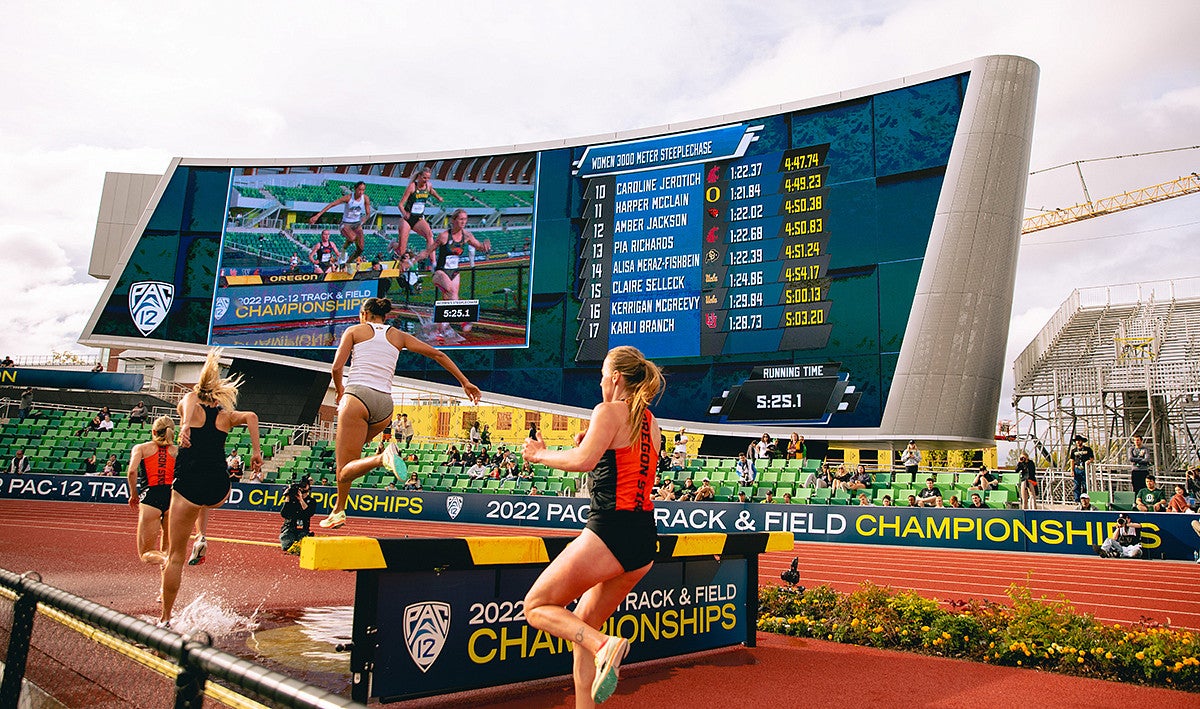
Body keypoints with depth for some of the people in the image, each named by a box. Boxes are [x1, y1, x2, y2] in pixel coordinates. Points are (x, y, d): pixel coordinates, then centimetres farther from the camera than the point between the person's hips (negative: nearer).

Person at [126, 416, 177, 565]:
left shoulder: (141, 448, 11)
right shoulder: (177, 450, 15)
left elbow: (132, 471, -7)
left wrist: (133, 495, 6)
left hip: (151, 497, -2)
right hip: (173, 496, 2)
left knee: (145, 554, 7)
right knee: (167, 549, 20)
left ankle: (165, 559, -26)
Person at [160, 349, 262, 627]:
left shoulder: (189, 407, 10)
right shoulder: (226, 416, 15)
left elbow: (188, 399, -12)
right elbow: (251, 416, -2)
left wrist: (185, 426, -30)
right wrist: (256, 452, -5)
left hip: (189, 487, -2)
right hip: (220, 491, 3)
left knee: (176, 556, 11)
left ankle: (165, 619, 17)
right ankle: (202, 537, 21)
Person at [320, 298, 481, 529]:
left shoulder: (354, 330, 13)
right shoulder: (399, 336, 20)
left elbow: (337, 367, 3)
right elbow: (438, 355, 15)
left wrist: (340, 391, 24)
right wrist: (465, 382, 18)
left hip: (358, 396, -4)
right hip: (384, 403, 4)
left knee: (345, 472, -6)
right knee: (343, 445, 27)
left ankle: (382, 458, -38)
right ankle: (338, 511, 20)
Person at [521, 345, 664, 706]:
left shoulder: (609, 411, -8)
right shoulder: (650, 420, 16)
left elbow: (583, 461, -23)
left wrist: (540, 454, -7)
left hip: (611, 532, -8)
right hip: (645, 540, 8)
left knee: (536, 607, 4)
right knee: (582, 624, 20)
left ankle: (605, 645, -17)